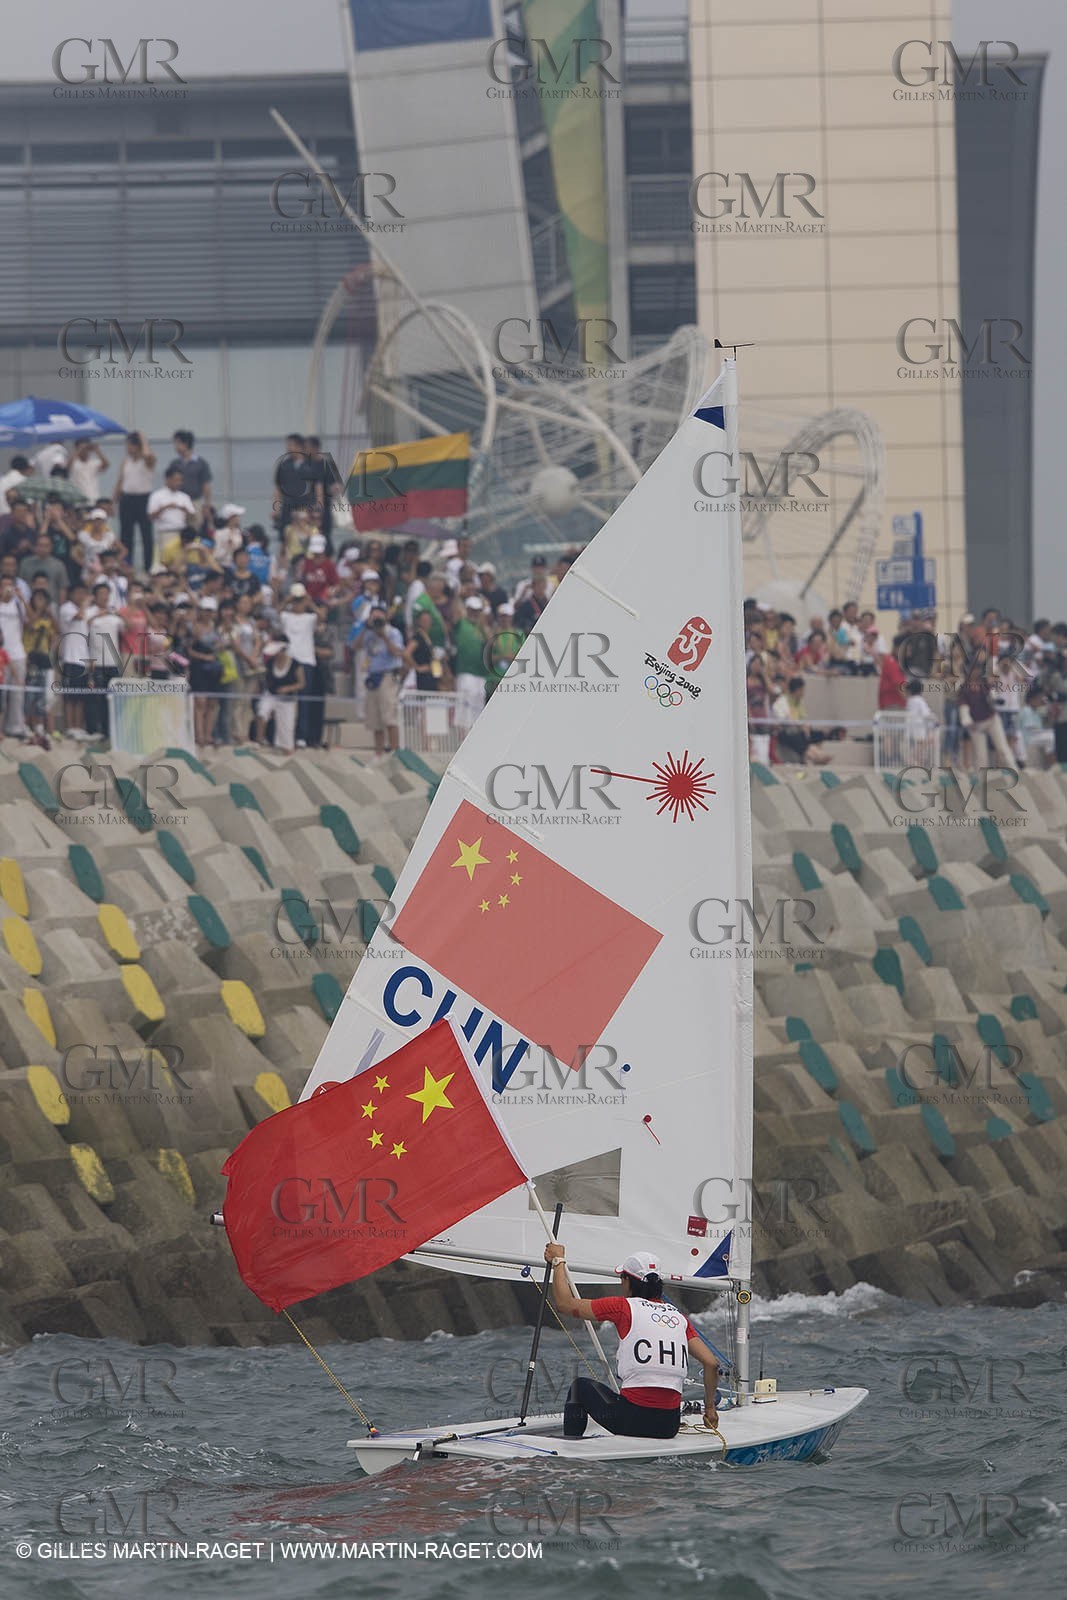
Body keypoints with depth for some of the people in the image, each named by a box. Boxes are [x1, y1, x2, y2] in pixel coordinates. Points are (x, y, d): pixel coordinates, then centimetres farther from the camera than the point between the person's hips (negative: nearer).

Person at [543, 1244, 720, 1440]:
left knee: (581, 1387, 24)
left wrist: (558, 1261, 21)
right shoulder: (679, 1317, 12)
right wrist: (710, 1408, 17)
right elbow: (711, 1363, 6)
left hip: (633, 1419, -5)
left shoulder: (624, 1307, -1)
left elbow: (566, 1304, 7)